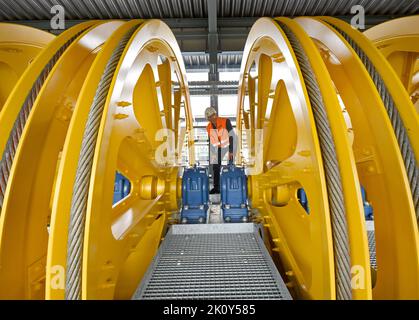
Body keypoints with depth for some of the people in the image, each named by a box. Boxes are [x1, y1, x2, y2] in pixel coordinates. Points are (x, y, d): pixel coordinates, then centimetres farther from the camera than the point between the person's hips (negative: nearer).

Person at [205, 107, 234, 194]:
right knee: (215, 168, 5)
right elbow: (210, 142, 9)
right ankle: (216, 187, 15)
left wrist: (231, 151, -17)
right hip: (217, 150, 5)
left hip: (227, 148, -4)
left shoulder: (225, 121, -14)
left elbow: (231, 136, -14)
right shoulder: (209, 127, 1)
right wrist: (210, 156, 8)